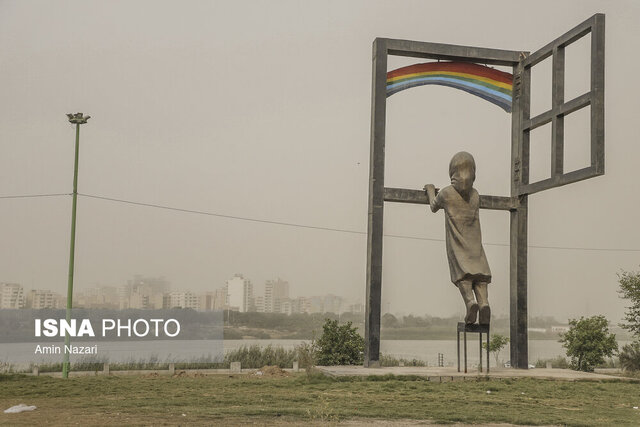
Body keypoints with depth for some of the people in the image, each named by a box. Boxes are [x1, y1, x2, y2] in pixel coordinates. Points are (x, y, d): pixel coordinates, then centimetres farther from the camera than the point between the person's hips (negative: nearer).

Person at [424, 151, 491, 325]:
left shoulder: (446, 193, -3)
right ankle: (484, 302, -26)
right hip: (474, 242, 3)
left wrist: (431, 190, 36)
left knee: (462, 274, -10)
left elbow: (434, 207, 17)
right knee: (480, 273, -3)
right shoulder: (475, 195, 10)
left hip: (456, 242, -3)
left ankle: (470, 302, -32)